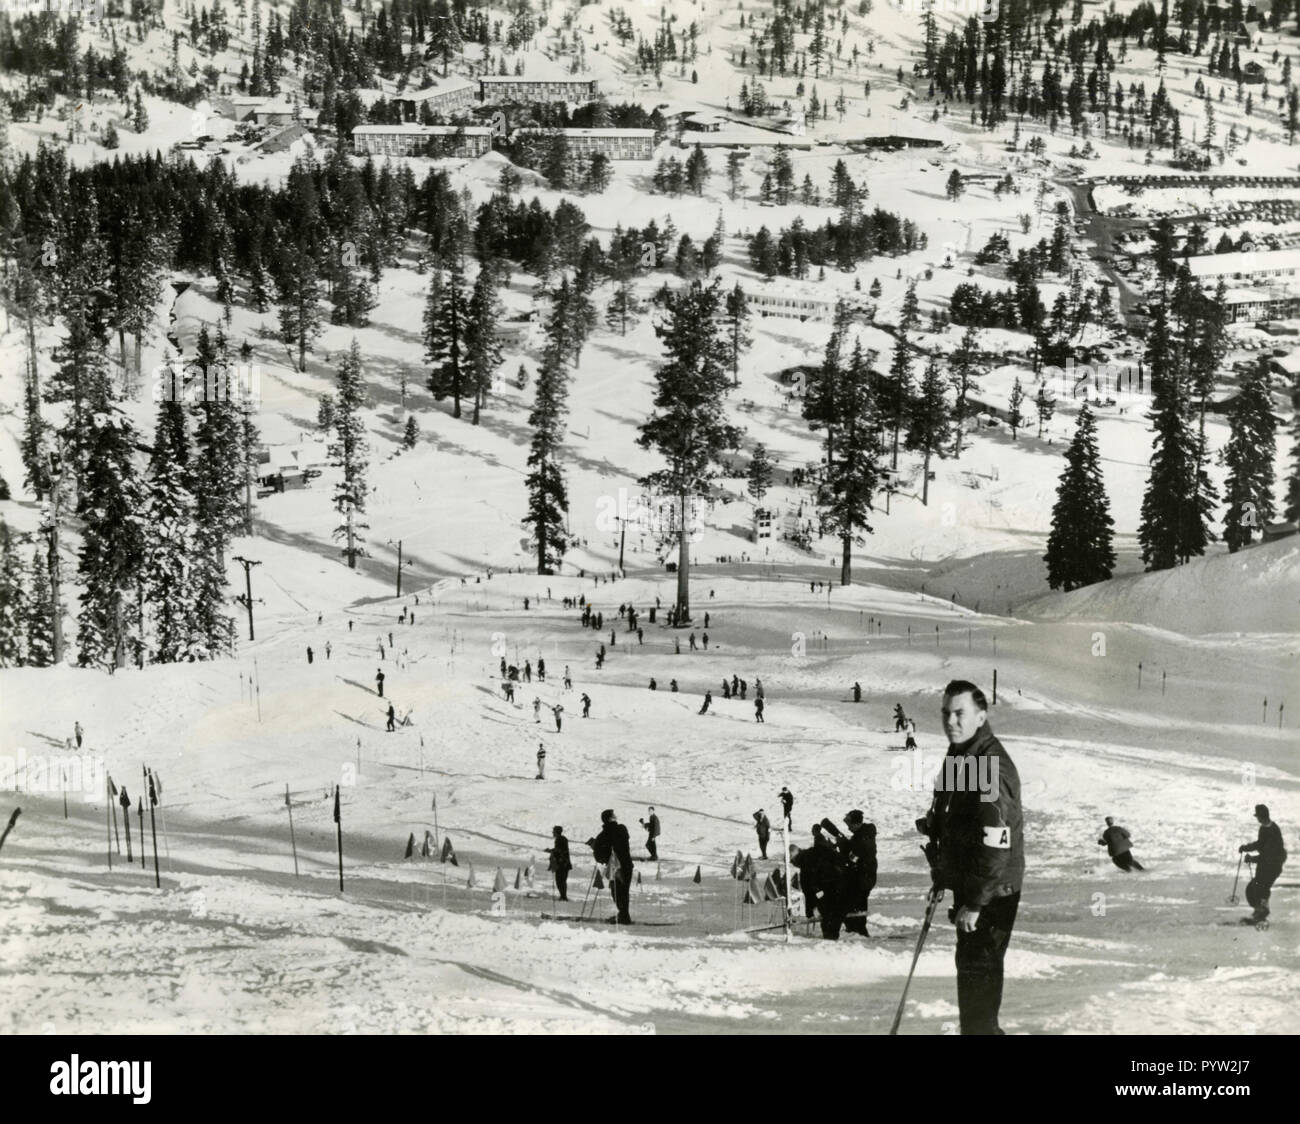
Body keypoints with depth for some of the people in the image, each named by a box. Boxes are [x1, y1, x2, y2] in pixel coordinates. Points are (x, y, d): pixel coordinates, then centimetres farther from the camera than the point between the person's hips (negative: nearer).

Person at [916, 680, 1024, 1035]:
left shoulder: (991, 767, -23)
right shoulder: (958, 757, 9)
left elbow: (996, 843, -26)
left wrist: (975, 902, -24)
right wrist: (941, 878, 22)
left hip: (991, 891, -10)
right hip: (967, 885, 10)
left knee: (977, 967, -6)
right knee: (971, 963, 20)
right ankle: (981, 1029, 34)